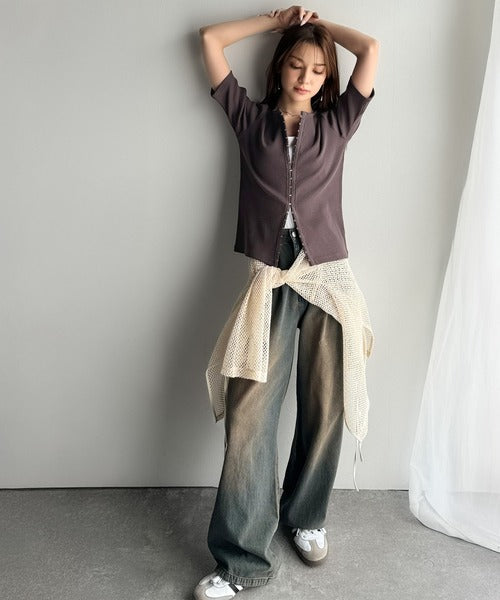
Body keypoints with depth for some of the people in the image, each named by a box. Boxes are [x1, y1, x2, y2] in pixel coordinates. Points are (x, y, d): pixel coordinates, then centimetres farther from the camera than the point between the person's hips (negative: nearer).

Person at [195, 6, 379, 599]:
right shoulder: (250, 118, 13)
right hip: (269, 282, -1)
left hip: (328, 280, 2)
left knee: (324, 410, 6)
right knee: (248, 416, -7)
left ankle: (305, 517, 30)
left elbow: (371, 49, 7)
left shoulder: (336, 124, 13)